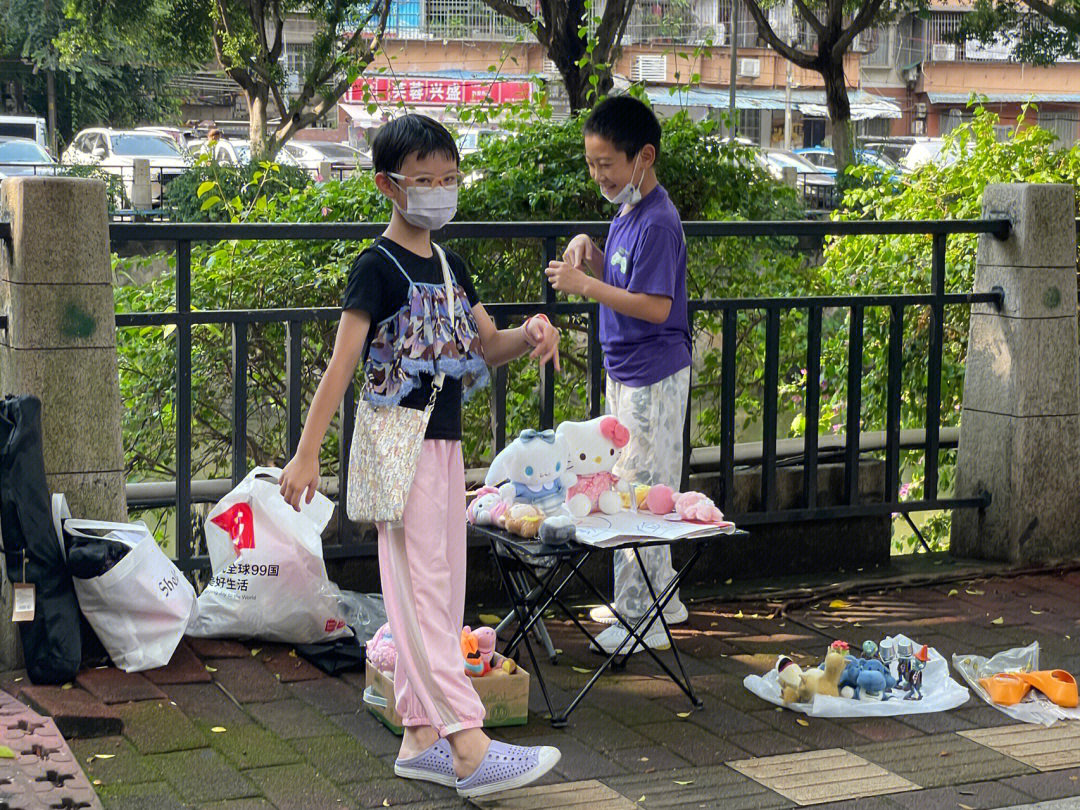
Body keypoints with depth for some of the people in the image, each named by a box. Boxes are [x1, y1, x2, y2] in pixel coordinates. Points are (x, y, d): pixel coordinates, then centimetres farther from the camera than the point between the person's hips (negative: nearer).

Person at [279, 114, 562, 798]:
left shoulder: (449, 266, 14)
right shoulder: (378, 267, -9)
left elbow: (489, 346, 18)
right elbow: (343, 362, -13)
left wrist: (531, 334, -5)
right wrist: (307, 453, -17)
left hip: (445, 443, 8)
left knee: (440, 591, 9)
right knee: (423, 590, -9)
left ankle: (421, 739, 15)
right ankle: (470, 748, -12)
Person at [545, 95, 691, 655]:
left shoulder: (657, 223, -19)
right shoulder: (626, 213, 11)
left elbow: (656, 306, -24)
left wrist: (585, 285, -24)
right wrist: (590, 253, 1)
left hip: (652, 377, -10)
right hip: (626, 373, 10)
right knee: (633, 491, 17)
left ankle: (642, 620, 1)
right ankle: (658, 599, 28)